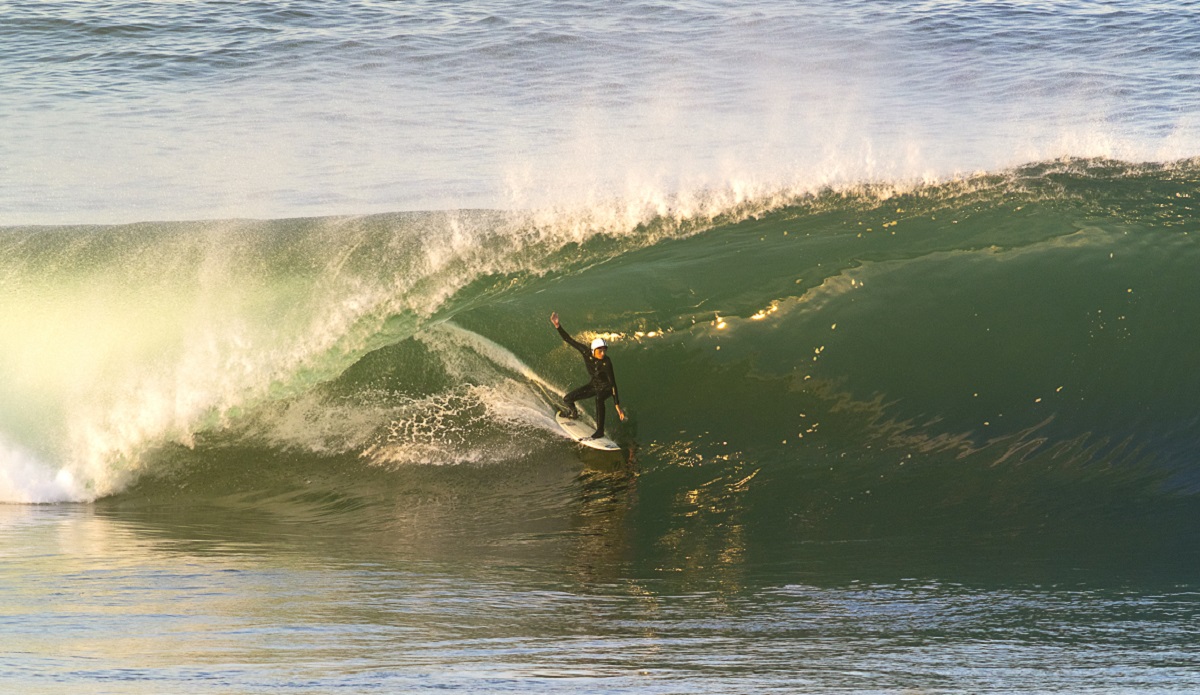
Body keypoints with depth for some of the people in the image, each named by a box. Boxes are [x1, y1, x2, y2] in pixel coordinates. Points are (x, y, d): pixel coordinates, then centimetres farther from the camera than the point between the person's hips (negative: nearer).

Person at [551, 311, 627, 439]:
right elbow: (568, 340, -16)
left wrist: (617, 405, -37)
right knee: (568, 399, 5)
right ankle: (573, 412, 44)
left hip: (606, 387, -6)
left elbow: (613, 383, -34)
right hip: (594, 384, 6)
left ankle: (600, 430, -31)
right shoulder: (586, 352, -22)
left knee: (599, 399, -41)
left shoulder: (606, 362, -34)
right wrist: (558, 326, -27)